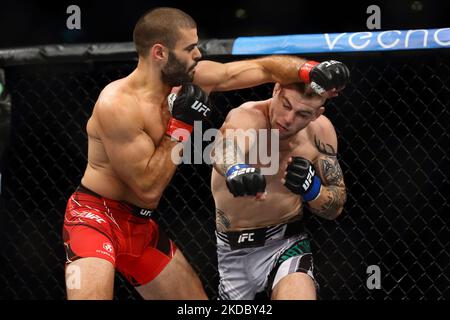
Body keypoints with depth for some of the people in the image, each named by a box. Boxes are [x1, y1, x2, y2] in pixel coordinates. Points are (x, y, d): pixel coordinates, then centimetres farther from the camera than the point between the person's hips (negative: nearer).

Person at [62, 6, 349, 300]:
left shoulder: (190, 78, -3)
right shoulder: (117, 105, -24)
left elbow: (262, 68, 5)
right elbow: (149, 187, -23)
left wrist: (310, 70, -13)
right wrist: (182, 124, -20)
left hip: (140, 225, 9)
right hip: (96, 216, -8)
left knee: (197, 298, 13)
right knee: (92, 294, -30)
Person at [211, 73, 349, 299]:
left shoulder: (320, 131, -7)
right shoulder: (246, 117, -21)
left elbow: (335, 207, 2)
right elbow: (225, 149, -46)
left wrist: (311, 186, -20)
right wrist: (235, 169, -70)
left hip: (285, 243, 1)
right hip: (232, 250, -1)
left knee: (298, 294, -28)